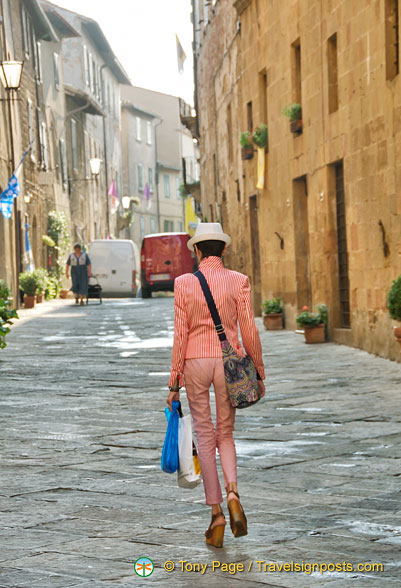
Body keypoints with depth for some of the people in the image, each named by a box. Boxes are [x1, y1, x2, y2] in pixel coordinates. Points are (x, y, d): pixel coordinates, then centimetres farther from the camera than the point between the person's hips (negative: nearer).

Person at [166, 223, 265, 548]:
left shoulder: (184, 283, -5)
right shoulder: (239, 281, -4)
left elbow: (180, 334, -5)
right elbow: (249, 331, -3)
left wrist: (174, 382, 0)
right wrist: (259, 373, 8)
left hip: (195, 362, -1)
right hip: (228, 362, 1)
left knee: (205, 437, 7)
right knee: (225, 434, 16)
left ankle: (216, 513, 3)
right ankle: (232, 494, -8)